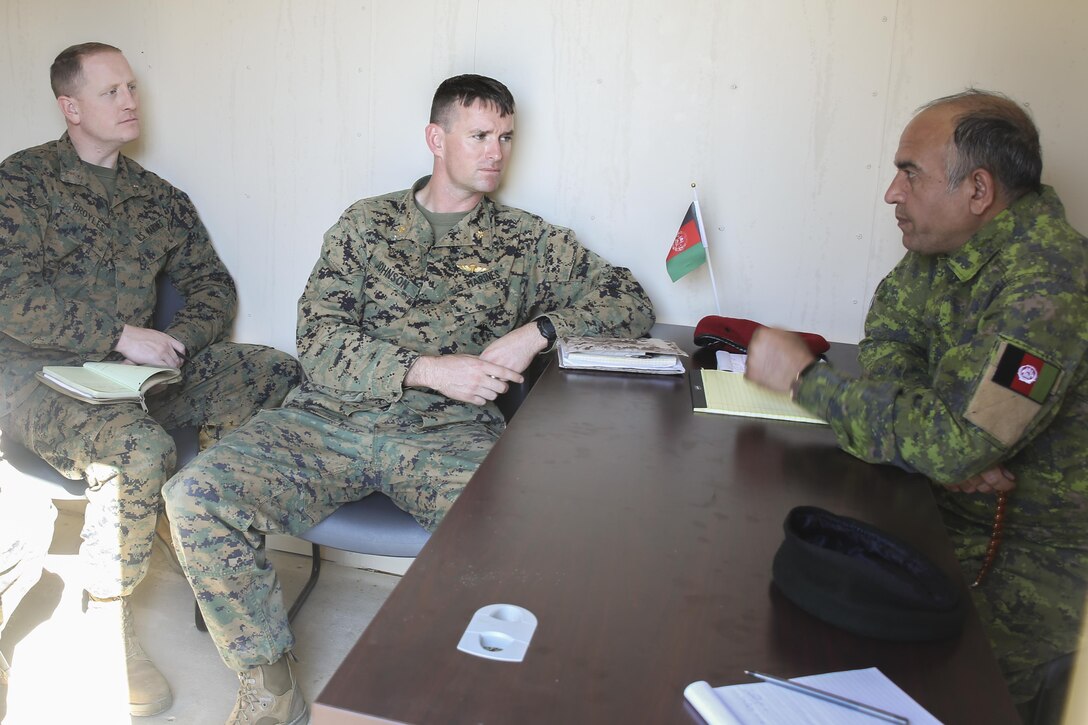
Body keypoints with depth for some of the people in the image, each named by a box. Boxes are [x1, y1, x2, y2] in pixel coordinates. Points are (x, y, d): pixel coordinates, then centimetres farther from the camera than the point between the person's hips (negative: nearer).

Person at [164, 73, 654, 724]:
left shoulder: (529, 241, 14)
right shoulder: (367, 222, 14)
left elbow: (632, 303, 8)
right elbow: (318, 340, 3)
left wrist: (537, 331, -8)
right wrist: (429, 369, -12)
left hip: (449, 432, -1)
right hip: (333, 418, 2)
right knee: (197, 497, -21)